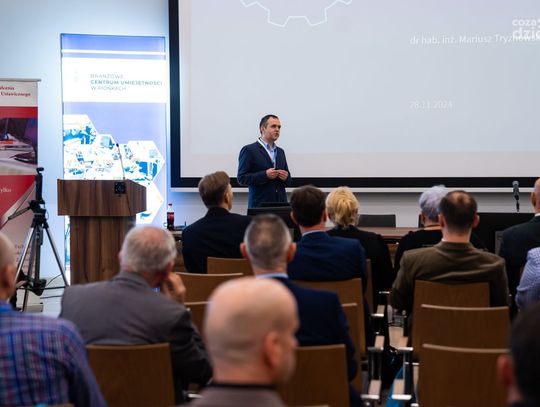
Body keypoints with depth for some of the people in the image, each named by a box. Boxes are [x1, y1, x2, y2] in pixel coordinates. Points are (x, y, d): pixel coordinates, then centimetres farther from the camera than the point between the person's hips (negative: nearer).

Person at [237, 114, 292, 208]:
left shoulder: (280, 152, 19)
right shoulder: (249, 150, 0)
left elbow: (288, 182, 23)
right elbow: (241, 178, -7)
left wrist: (286, 177, -1)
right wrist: (265, 175, -17)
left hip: (281, 204, 5)